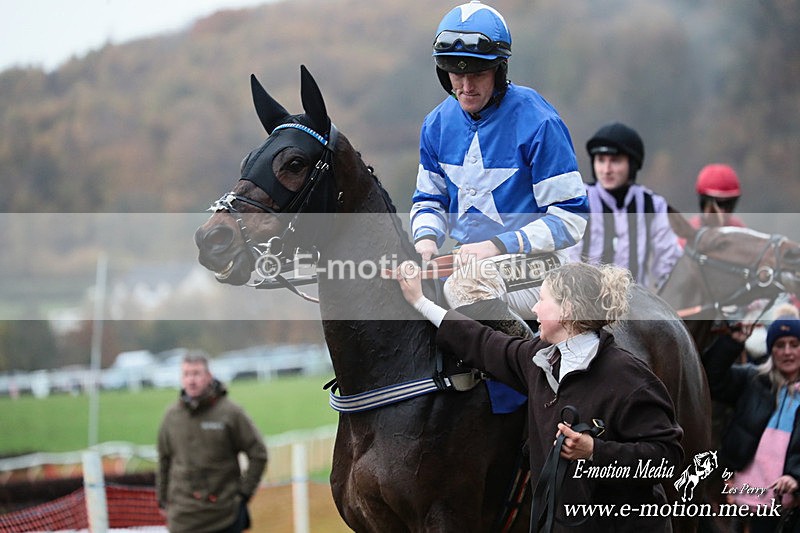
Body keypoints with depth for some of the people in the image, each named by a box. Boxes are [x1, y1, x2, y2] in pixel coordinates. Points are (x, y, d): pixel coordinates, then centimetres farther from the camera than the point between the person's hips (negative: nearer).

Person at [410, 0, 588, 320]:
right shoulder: (438, 124, 7)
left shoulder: (537, 123, -12)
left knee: (463, 290, -29)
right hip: (466, 262, 6)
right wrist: (426, 238, -4)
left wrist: (499, 246, -22)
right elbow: (430, 198, 20)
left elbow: (570, 217, -13)